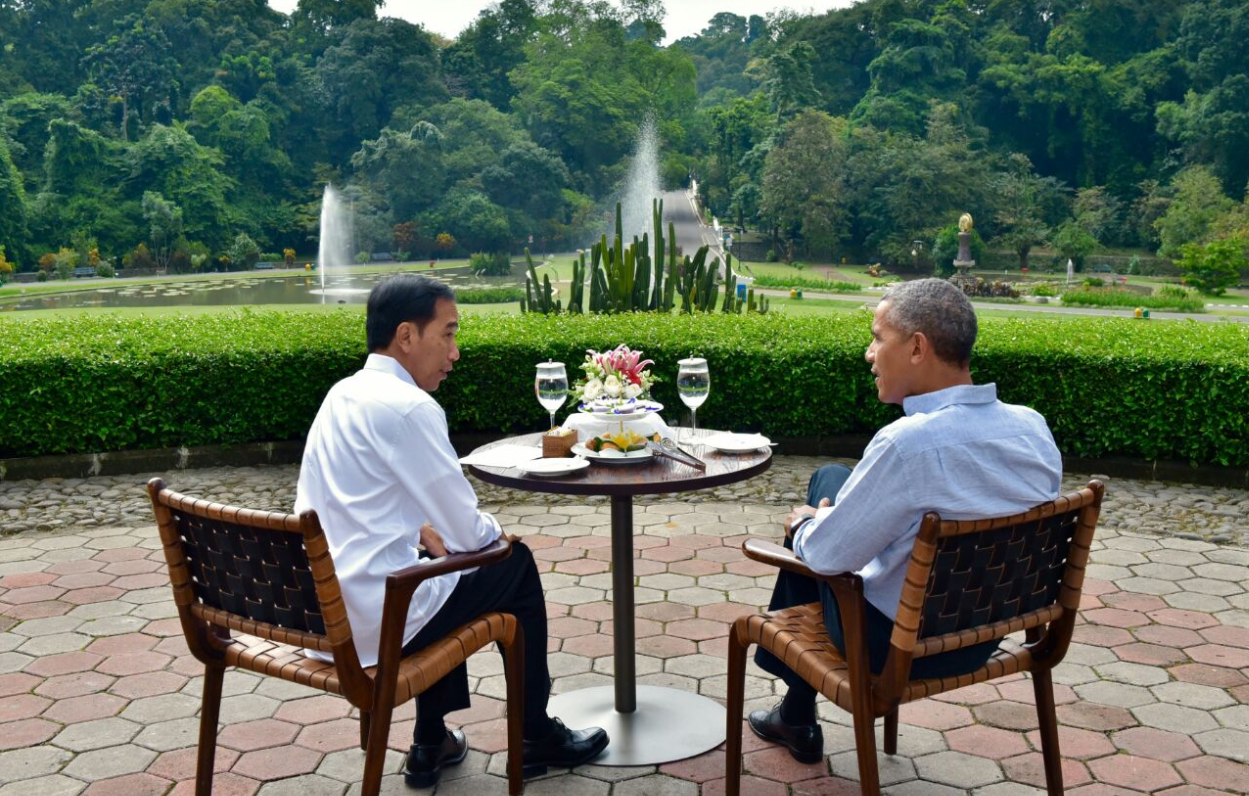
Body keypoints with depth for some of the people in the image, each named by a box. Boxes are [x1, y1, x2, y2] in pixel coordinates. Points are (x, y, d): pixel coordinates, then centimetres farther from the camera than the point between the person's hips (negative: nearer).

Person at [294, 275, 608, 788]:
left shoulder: (344, 394, 8)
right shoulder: (408, 407, -19)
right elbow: (467, 532, -16)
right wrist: (497, 533, 6)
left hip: (320, 609, 9)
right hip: (371, 622, -9)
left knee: (440, 561, 31)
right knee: (517, 566, 11)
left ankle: (432, 744, 35)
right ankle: (536, 738, 28)